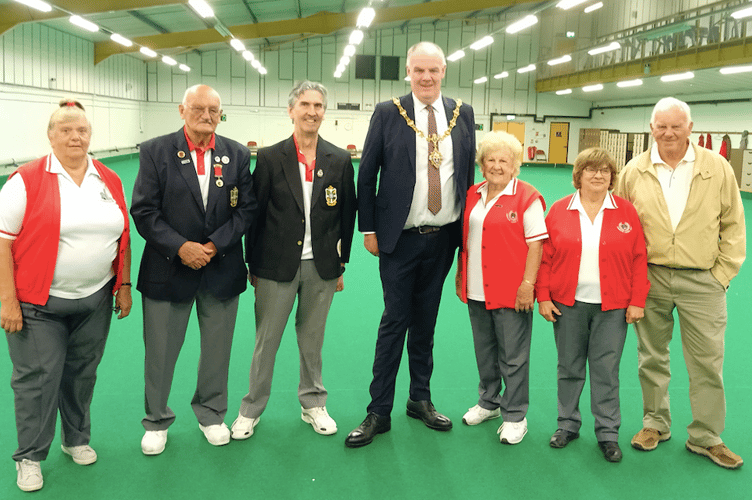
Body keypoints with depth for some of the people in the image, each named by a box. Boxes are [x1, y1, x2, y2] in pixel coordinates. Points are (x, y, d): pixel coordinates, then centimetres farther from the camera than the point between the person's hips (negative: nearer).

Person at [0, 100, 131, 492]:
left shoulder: (110, 181, 5)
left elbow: (123, 236, 11)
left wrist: (124, 285, 9)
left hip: (96, 300, 4)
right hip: (40, 304, -4)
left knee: (82, 373, 16)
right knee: (37, 378, 4)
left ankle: (77, 439, 36)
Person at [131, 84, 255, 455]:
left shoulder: (237, 155, 3)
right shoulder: (155, 152, -3)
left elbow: (246, 209, -1)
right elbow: (144, 211, -7)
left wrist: (214, 245, -13)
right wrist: (180, 247, -18)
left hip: (222, 269, 2)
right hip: (168, 269, -2)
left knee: (217, 348, 14)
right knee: (160, 350, 9)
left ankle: (211, 414, 35)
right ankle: (156, 421, 30)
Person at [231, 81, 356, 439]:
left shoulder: (340, 160, 2)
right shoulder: (269, 158, -3)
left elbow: (347, 216, 7)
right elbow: (255, 213, 0)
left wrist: (342, 264, 7)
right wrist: (253, 264, 0)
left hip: (321, 266, 2)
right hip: (277, 265, -1)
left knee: (313, 339, 15)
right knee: (266, 340, 8)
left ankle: (313, 404, 32)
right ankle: (251, 409, 24)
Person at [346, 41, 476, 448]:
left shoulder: (462, 114, 6)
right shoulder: (388, 113, -3)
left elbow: (469, 172, 11)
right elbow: (366, 174, -1)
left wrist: (468, 228, 7)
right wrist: (368, 229, -5)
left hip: (443, 238, 3)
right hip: (400, 239, -3)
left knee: (426, 321, 14)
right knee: (394, 321, 0)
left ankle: (420, 399, 28)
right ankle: (379, 411, 11)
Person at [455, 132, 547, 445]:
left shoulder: (527, 197, -8)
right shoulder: (472, 195, 10)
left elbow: (536, 243, -11)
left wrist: (527, 284, -16)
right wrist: (460, 276, 16)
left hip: (511, 292, -6)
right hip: (477, 290, 6)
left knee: (513, 357, 2)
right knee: (484, 352, 18)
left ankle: (515, 416, 17)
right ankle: (488, 402, 36)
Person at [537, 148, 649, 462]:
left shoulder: (626, 212, 2)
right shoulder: (559, 211, 2)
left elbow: (639, 259, 1)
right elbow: (545, 257, 2)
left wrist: (637, 301, -4)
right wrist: (543, 297, -3)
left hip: (612, 307, -1)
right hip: (567, 304, 1)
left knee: (606, 370, 5)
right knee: (569, 367, 11)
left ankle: (608, 433, 18)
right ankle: (568, 424, 26)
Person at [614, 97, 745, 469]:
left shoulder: (717, 168, -1)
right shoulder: (635, 171, 2)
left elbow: (733, 226, 3)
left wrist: (722, 273, -2)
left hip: (701, 282, -1)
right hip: (649, 278, 1)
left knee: (707, 362, 4)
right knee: (652, 357, 13)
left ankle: (705, 437, 20)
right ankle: (655, 424, 30)